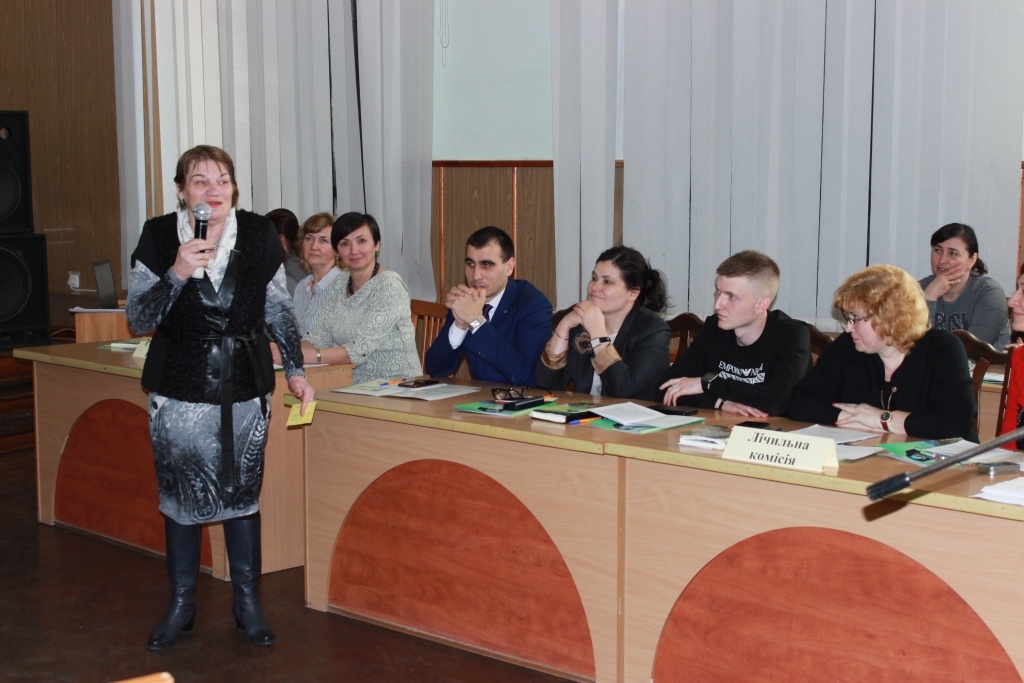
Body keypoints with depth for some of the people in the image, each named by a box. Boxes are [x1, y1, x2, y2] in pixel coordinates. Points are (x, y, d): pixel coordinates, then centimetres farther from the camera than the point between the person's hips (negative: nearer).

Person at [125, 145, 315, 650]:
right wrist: (177, 274, -23)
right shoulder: (158, 237, -6)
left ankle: (248, 603, 23)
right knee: (179, 498, 9)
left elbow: (279, 312, 5)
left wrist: (295, 370, 0)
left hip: (244, 388, 0)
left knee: (242, 495, 8)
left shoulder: (258, 235, -4)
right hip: (179, 391, 0)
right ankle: (181, 604, 25)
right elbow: (137, 319, -9)